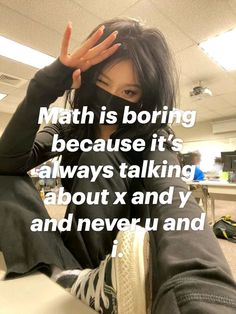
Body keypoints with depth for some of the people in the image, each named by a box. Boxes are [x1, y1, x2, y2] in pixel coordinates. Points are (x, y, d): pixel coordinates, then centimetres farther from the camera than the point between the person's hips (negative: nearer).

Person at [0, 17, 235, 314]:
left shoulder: (152, 138, -16)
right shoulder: (71, 128, -2)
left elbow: (173, 199, -37)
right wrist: (44, 88, -26)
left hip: (120, 253, -4)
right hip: (76, 243, 5)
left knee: (99, 158, -25)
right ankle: (77, 281, -33)